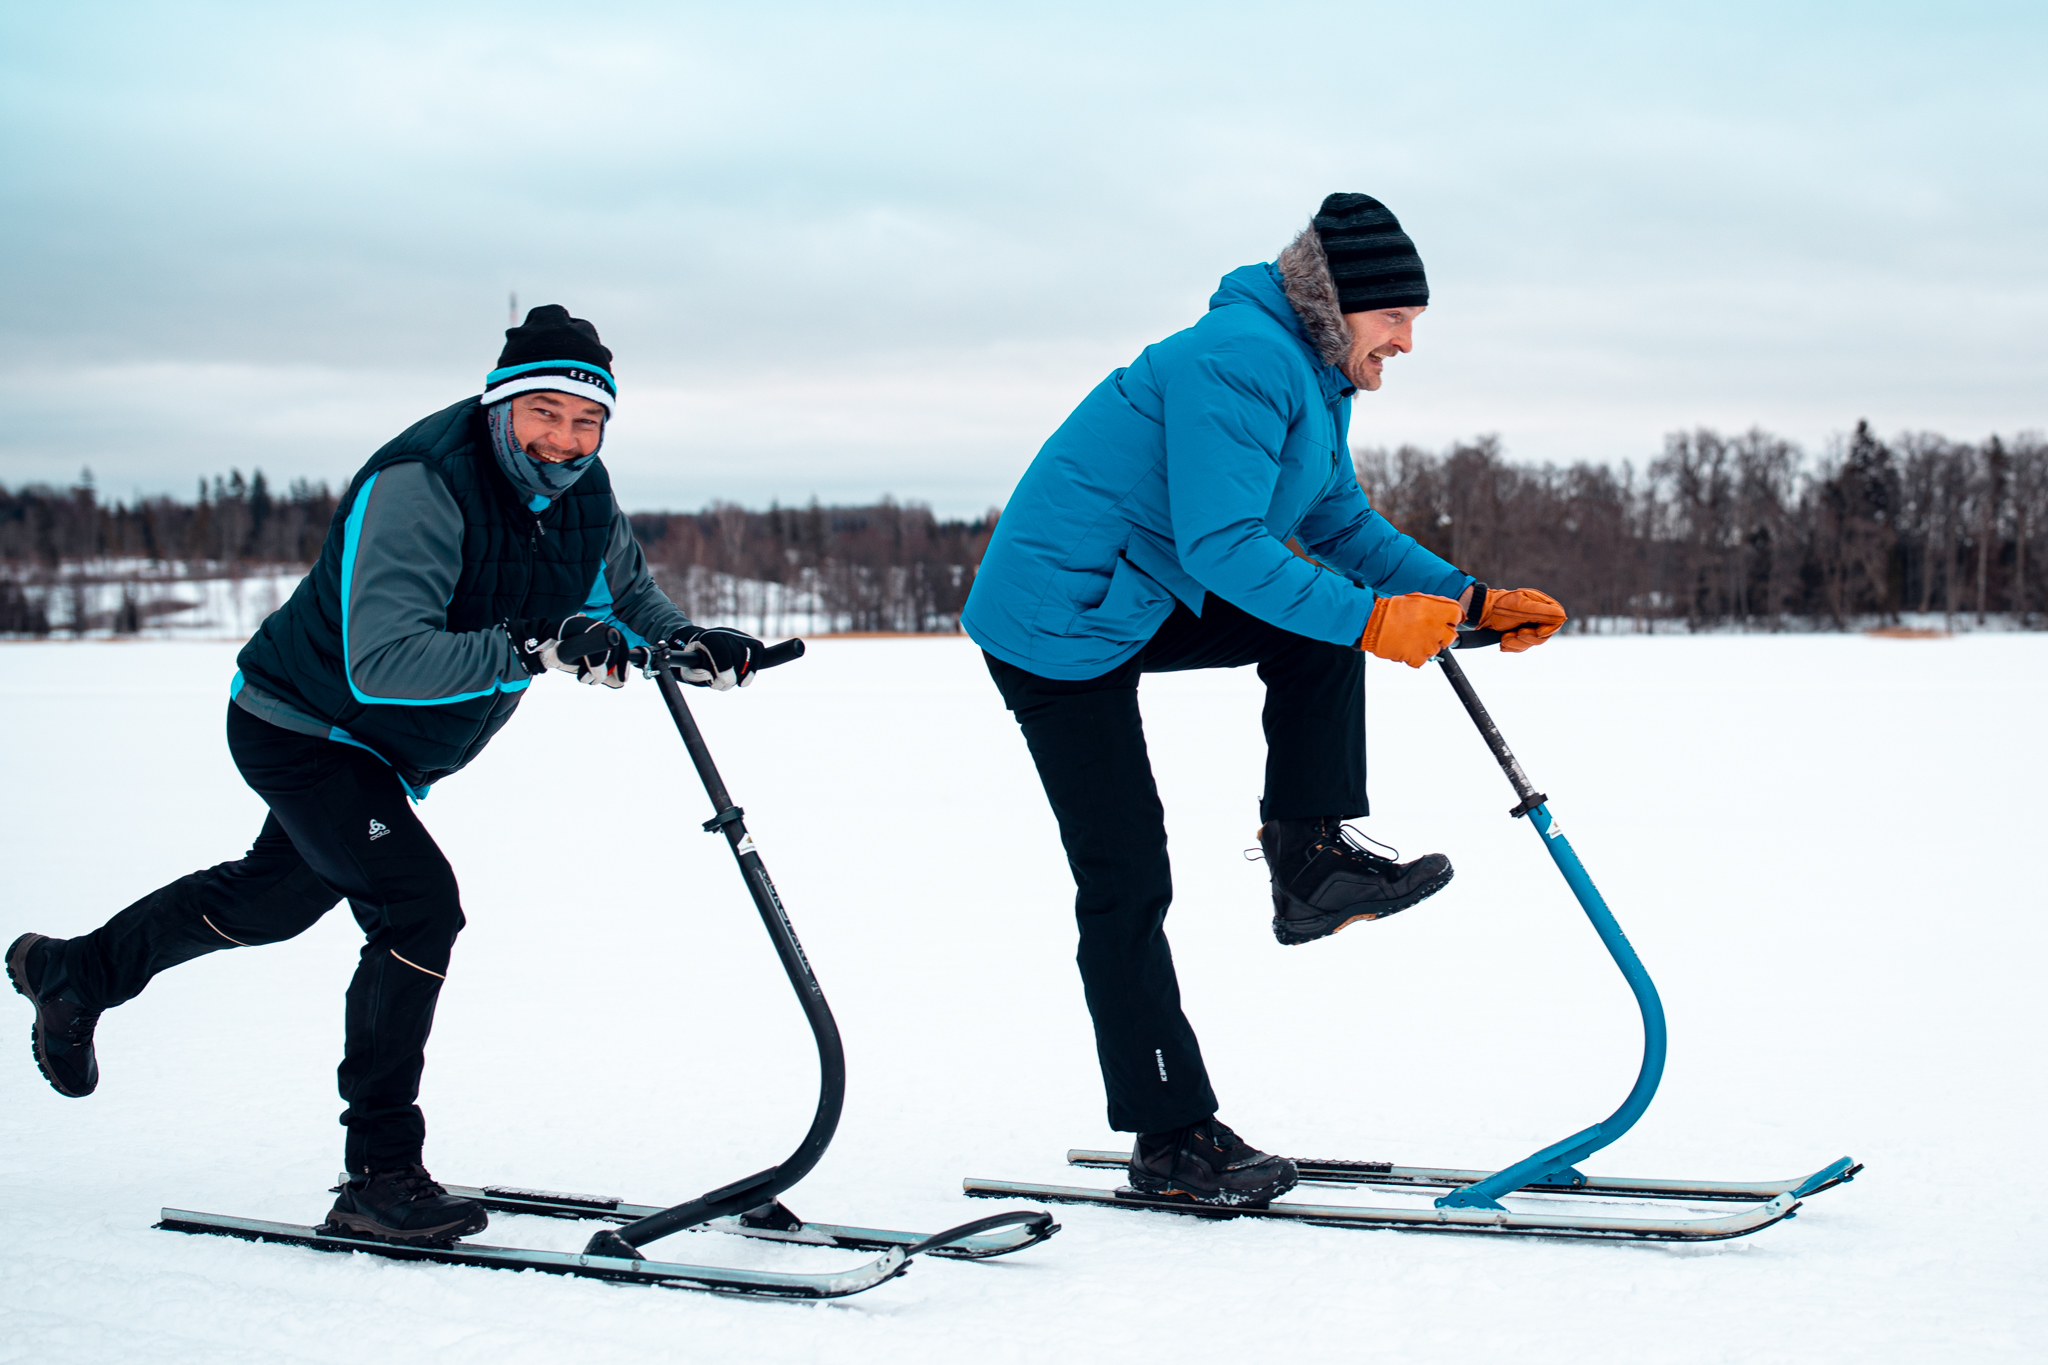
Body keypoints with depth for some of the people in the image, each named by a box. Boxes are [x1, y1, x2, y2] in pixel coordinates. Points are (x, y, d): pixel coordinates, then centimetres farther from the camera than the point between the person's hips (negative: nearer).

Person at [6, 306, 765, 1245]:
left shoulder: (584, 501, -10)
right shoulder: (418, 488, -34)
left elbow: (627, 600, 6)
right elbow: (383, 663, -43)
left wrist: (690, 647, -16)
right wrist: (533, 650, -52)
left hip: (388, 755, 9)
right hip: (301, 729, -9)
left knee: (275, 898, 28)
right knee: (419, 904, -24)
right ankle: (379, 1178, -15)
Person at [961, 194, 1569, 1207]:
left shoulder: (1315, 378, 8)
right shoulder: (1240, 362, -24)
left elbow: (1343, 526, 14)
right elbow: (1224, 548, -30)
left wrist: (1470, 601, 3)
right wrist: (1369, 619, -31)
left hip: (1148, 601, 9)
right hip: (1058, 623, -9)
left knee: (1323, 626, -1)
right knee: (1126, 884, -6)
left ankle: (1309, 858, 1)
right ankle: (1172, 1140, 0)